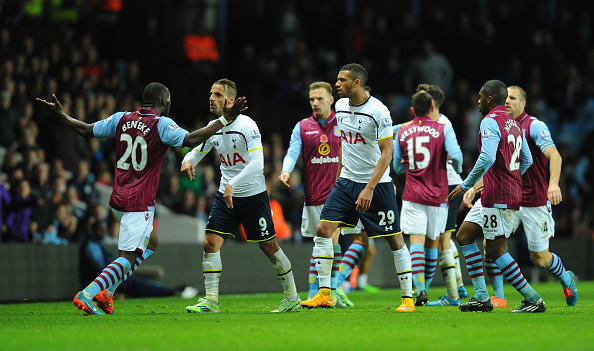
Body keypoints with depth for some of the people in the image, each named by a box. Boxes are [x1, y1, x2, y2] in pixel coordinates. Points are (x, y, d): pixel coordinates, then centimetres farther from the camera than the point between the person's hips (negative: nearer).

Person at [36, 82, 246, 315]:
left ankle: (107, 291, 16)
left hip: (118, 200, 8)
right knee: (127, 258, -7)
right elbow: (191, 140, -22)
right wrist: (224, 120, -20)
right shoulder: (161, 125, -11)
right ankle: (87, 295, -22)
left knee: (150, 243, 25)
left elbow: (85, 130, 10)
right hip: (140, 203, -8)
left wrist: (59, 114, 23)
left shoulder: (121, 119, 6)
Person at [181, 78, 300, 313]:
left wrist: (232, 184, -36)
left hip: (253, 194, -5)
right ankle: (210, 301, -4)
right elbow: (196, 151, 15)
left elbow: (257, 163, -26)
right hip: (226, 195, 5)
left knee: (270, 247, 4)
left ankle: (292, 297, 21)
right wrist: (187, 161, -10)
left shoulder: (247, 126, -18)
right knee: (210, 243, -9)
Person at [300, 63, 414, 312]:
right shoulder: (340, 107, 5)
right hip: (346, 181, 6)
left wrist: (370, 188, -23)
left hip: (377, 184, -6)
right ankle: (324, 294, -2)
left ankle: (407, 298, 7)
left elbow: (386, 153, -17)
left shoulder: (378, 111, -16)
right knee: (323, 229, -6)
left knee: (394, 240, -2)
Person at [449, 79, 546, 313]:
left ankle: (533, 300, -4)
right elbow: (527, 160, 22)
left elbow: (487, 158, -27)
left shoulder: (490, 121, -13)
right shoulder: (513, 123, 16)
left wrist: (466, 185, -16)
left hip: (498, 197, -10)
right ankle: (481, 297, 10)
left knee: (496, 250, -5)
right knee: (464, 235, 13)